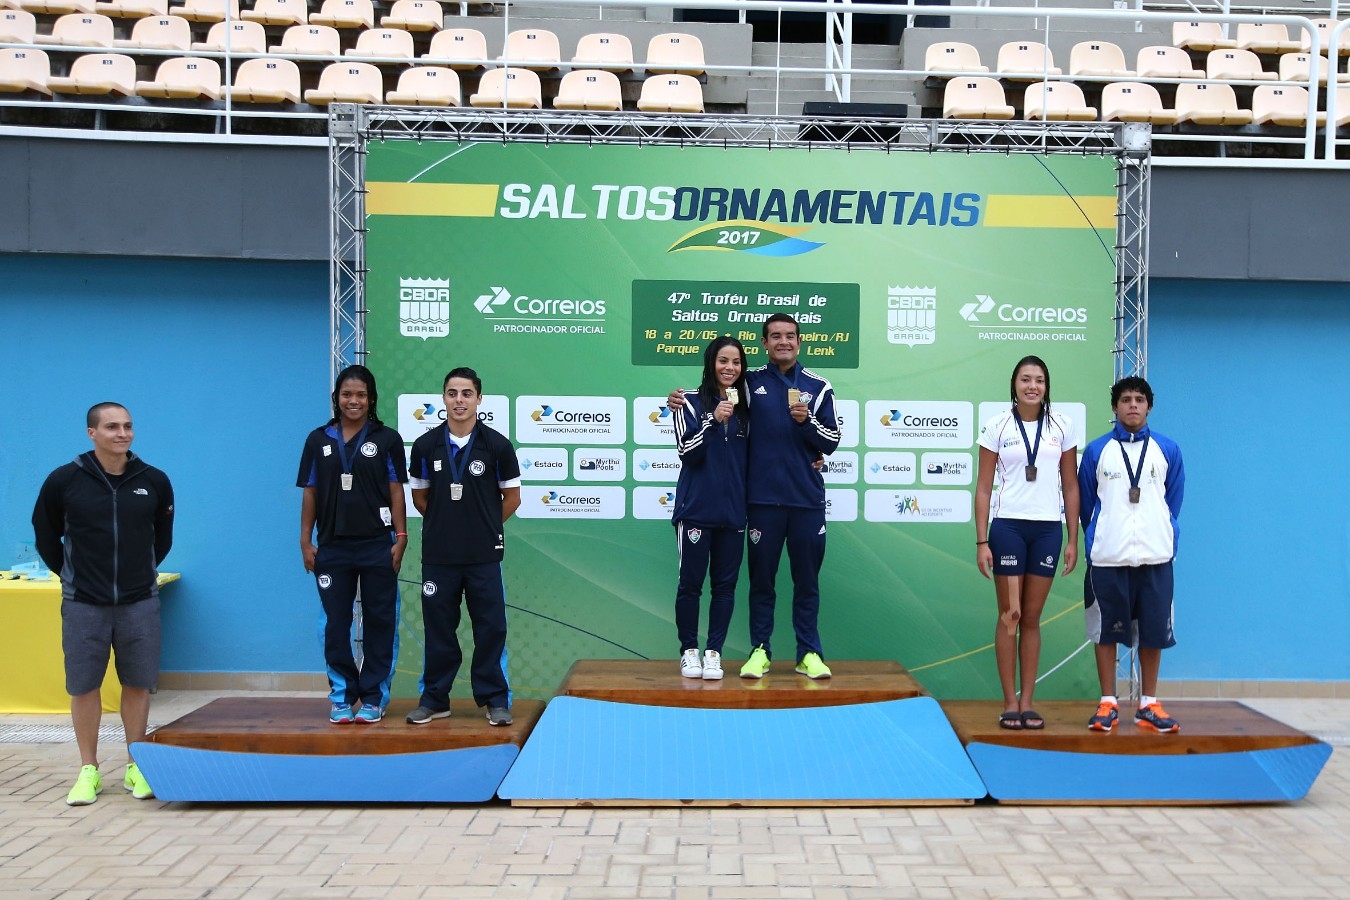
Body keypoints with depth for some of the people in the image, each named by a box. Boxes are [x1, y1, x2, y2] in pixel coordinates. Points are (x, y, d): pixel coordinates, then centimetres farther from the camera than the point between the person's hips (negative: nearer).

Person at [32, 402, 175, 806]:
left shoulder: (154, 481, -2)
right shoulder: (64, 480, -7)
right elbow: (45, 534, 7)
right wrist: (69, 573, 9)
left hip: (139, 602, 1)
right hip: (83, 603, -1)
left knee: (138, 684, 6)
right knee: (83, 685, 5)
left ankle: (136, 768, 19)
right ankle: (88, 771, 17)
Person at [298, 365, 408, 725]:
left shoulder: (387, 439, 1)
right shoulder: (318, 440, 6)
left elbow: (396, 492, 0)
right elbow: (309, 493, 7)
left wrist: (400, 538, -5)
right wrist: (305, 541, 3)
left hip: (377, 546, -2)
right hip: (332, 547, 2)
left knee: (379, 623, 4)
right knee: (334, 624, 6)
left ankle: (374, 698, 14)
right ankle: (341, 696, 18)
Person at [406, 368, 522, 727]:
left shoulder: (497, 445, -4)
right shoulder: (426, 445, 1)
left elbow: (511, 498, 5)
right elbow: (420, 496, 12)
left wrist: (485, 527, 8)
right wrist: (445, 523, 11)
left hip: (484, 555, -1)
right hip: (438, 554, 2)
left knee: (490, 628, 3)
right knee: (438, 628, 8)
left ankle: (495, 699, 14)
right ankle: (434, 699, 19)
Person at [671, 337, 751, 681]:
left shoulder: (745, 407, 10)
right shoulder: (692, 402, -2)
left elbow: (751, 458, 16)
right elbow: (687, 452, -10)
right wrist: (713, 420, -20)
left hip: (733, 510, 4)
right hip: (696, 509, -4)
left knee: (725, 585, 5)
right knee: (690, 582, 2)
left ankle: (713, 653, 13)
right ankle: (689, 651, 14)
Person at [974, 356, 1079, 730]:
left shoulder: (1062, 427, 5)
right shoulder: (997, 427, 0)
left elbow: (1070, 486, 9)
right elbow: (983, 487, 1)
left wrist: (1073, 540, 5)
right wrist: (981, 541, -4)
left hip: (1048, 528, 2)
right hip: (1007, 526, -2)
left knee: (1032, 618, 8)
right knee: (1009, 615, 1)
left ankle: (1027, 702, 13)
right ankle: (1010, 703, 8)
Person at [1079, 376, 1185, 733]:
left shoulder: (1168, 450, 7)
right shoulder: (1096, 450, 4)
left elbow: (1173, 502, 12)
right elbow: (1086, 503, 9)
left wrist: (1165, 538, 7)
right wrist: (1095, 541, 7)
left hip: (1155, 556, 1)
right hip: (1107, 556, -1)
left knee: (1154, 630, 5)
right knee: (1106, 629, 3)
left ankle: (1148, 705, 16)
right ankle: (1108, 704, 13)